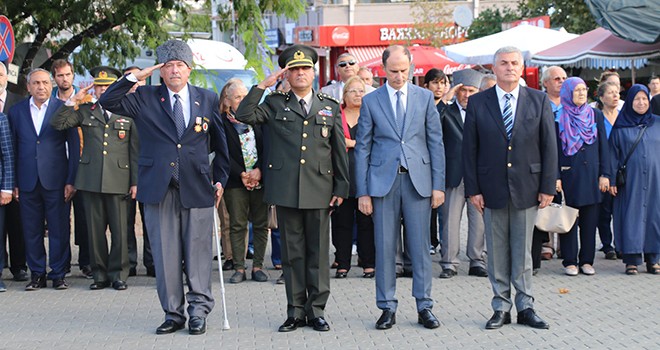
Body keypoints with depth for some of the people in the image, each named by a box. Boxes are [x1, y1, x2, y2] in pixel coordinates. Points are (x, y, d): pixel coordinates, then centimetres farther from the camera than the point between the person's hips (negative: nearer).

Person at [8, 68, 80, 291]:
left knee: (59, 229, 1)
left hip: (56, 180, -2)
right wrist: (13, 183, 2)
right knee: (31, 231, 6)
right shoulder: (16, 111, 8)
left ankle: (58, 274, 11)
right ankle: (37, 274, 16)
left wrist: (71, 180, -5)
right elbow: (13, 149, 8)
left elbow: (74, 146, 1)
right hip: (27, 181, 2)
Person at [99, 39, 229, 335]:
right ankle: (173, 313, 14)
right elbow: (107, 102, -2)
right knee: (165, 254, 4)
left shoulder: (208, 100, 9)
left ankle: (198, 311, 13)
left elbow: (220, 143, 14)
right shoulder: (145, 99, 7)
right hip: (158, 188, 0)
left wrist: (220, 179, 9)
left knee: (198, 252, 2)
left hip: (197, 188, 0)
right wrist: (134, 78, -9)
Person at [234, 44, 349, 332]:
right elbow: (244, 115, -7)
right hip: (286, 189, 0)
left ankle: (316, 311, 13)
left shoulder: (330, 107, 11)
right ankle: (295, 311, 13)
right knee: (292, 252, 5)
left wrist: (341, 188, 5)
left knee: (318, 252, 4)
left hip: (319, 190, 0)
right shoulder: (275, 104, 8)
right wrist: (263, 85, -9)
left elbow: (339, 150, 10)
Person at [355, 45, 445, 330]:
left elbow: (436, 143, 6)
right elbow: (362, 148, 5)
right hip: (383, 180, 0)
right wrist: (362, 191, -1)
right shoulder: (370, 101, 4)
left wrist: (439, 185, -1)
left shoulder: (425, 97, 7)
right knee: (384, 247, 2)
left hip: (418, 179, 0)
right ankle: (387, 308, 11)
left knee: (420, 245, 3)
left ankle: (424, 307, 11)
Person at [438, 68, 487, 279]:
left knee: (479, 220, 5)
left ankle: (477, 262, 15)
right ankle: (449, 263, 9)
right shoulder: (446, 112, 5)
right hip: (454, 175, -2)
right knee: (450, 220, 1)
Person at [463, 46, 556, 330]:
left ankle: (525, 307, 15)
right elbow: (469, 149, 2)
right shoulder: (477, 103, 2)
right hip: (492, 189, 0)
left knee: (523, 251, 7)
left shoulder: (539, 101, 3)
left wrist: (548, 187, -3)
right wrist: (472, 189, -4)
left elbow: (549, 145, 2)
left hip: (526, 187, 0)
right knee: (496, 251, 6)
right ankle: (501, 307, 14)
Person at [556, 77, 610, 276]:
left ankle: (587, 260, 12)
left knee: (590, 220, 4)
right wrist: (556, 177, -9)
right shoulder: (558, 118, 1)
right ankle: (570, 261, 7)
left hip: (591, 175, 3)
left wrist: (605, 174, 2)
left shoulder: (596, 115, 9)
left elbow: (603, 146, 9)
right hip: (569, 175, -3)